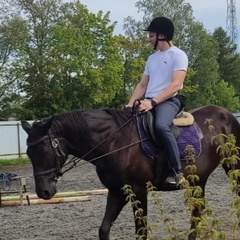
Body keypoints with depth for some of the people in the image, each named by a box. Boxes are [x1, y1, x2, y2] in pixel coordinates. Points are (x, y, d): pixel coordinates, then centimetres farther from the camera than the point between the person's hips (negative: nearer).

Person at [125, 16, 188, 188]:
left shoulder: (178, 55, -4)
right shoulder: (152, 58, 20)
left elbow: (176, 85, -16)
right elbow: (142, 85, 20)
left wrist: (153, 101, -24)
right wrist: (131, 104, 4)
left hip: (169, 100, -8)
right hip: (148, 102, 8)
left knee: (161, 126, -36)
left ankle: (177, 170, -28)